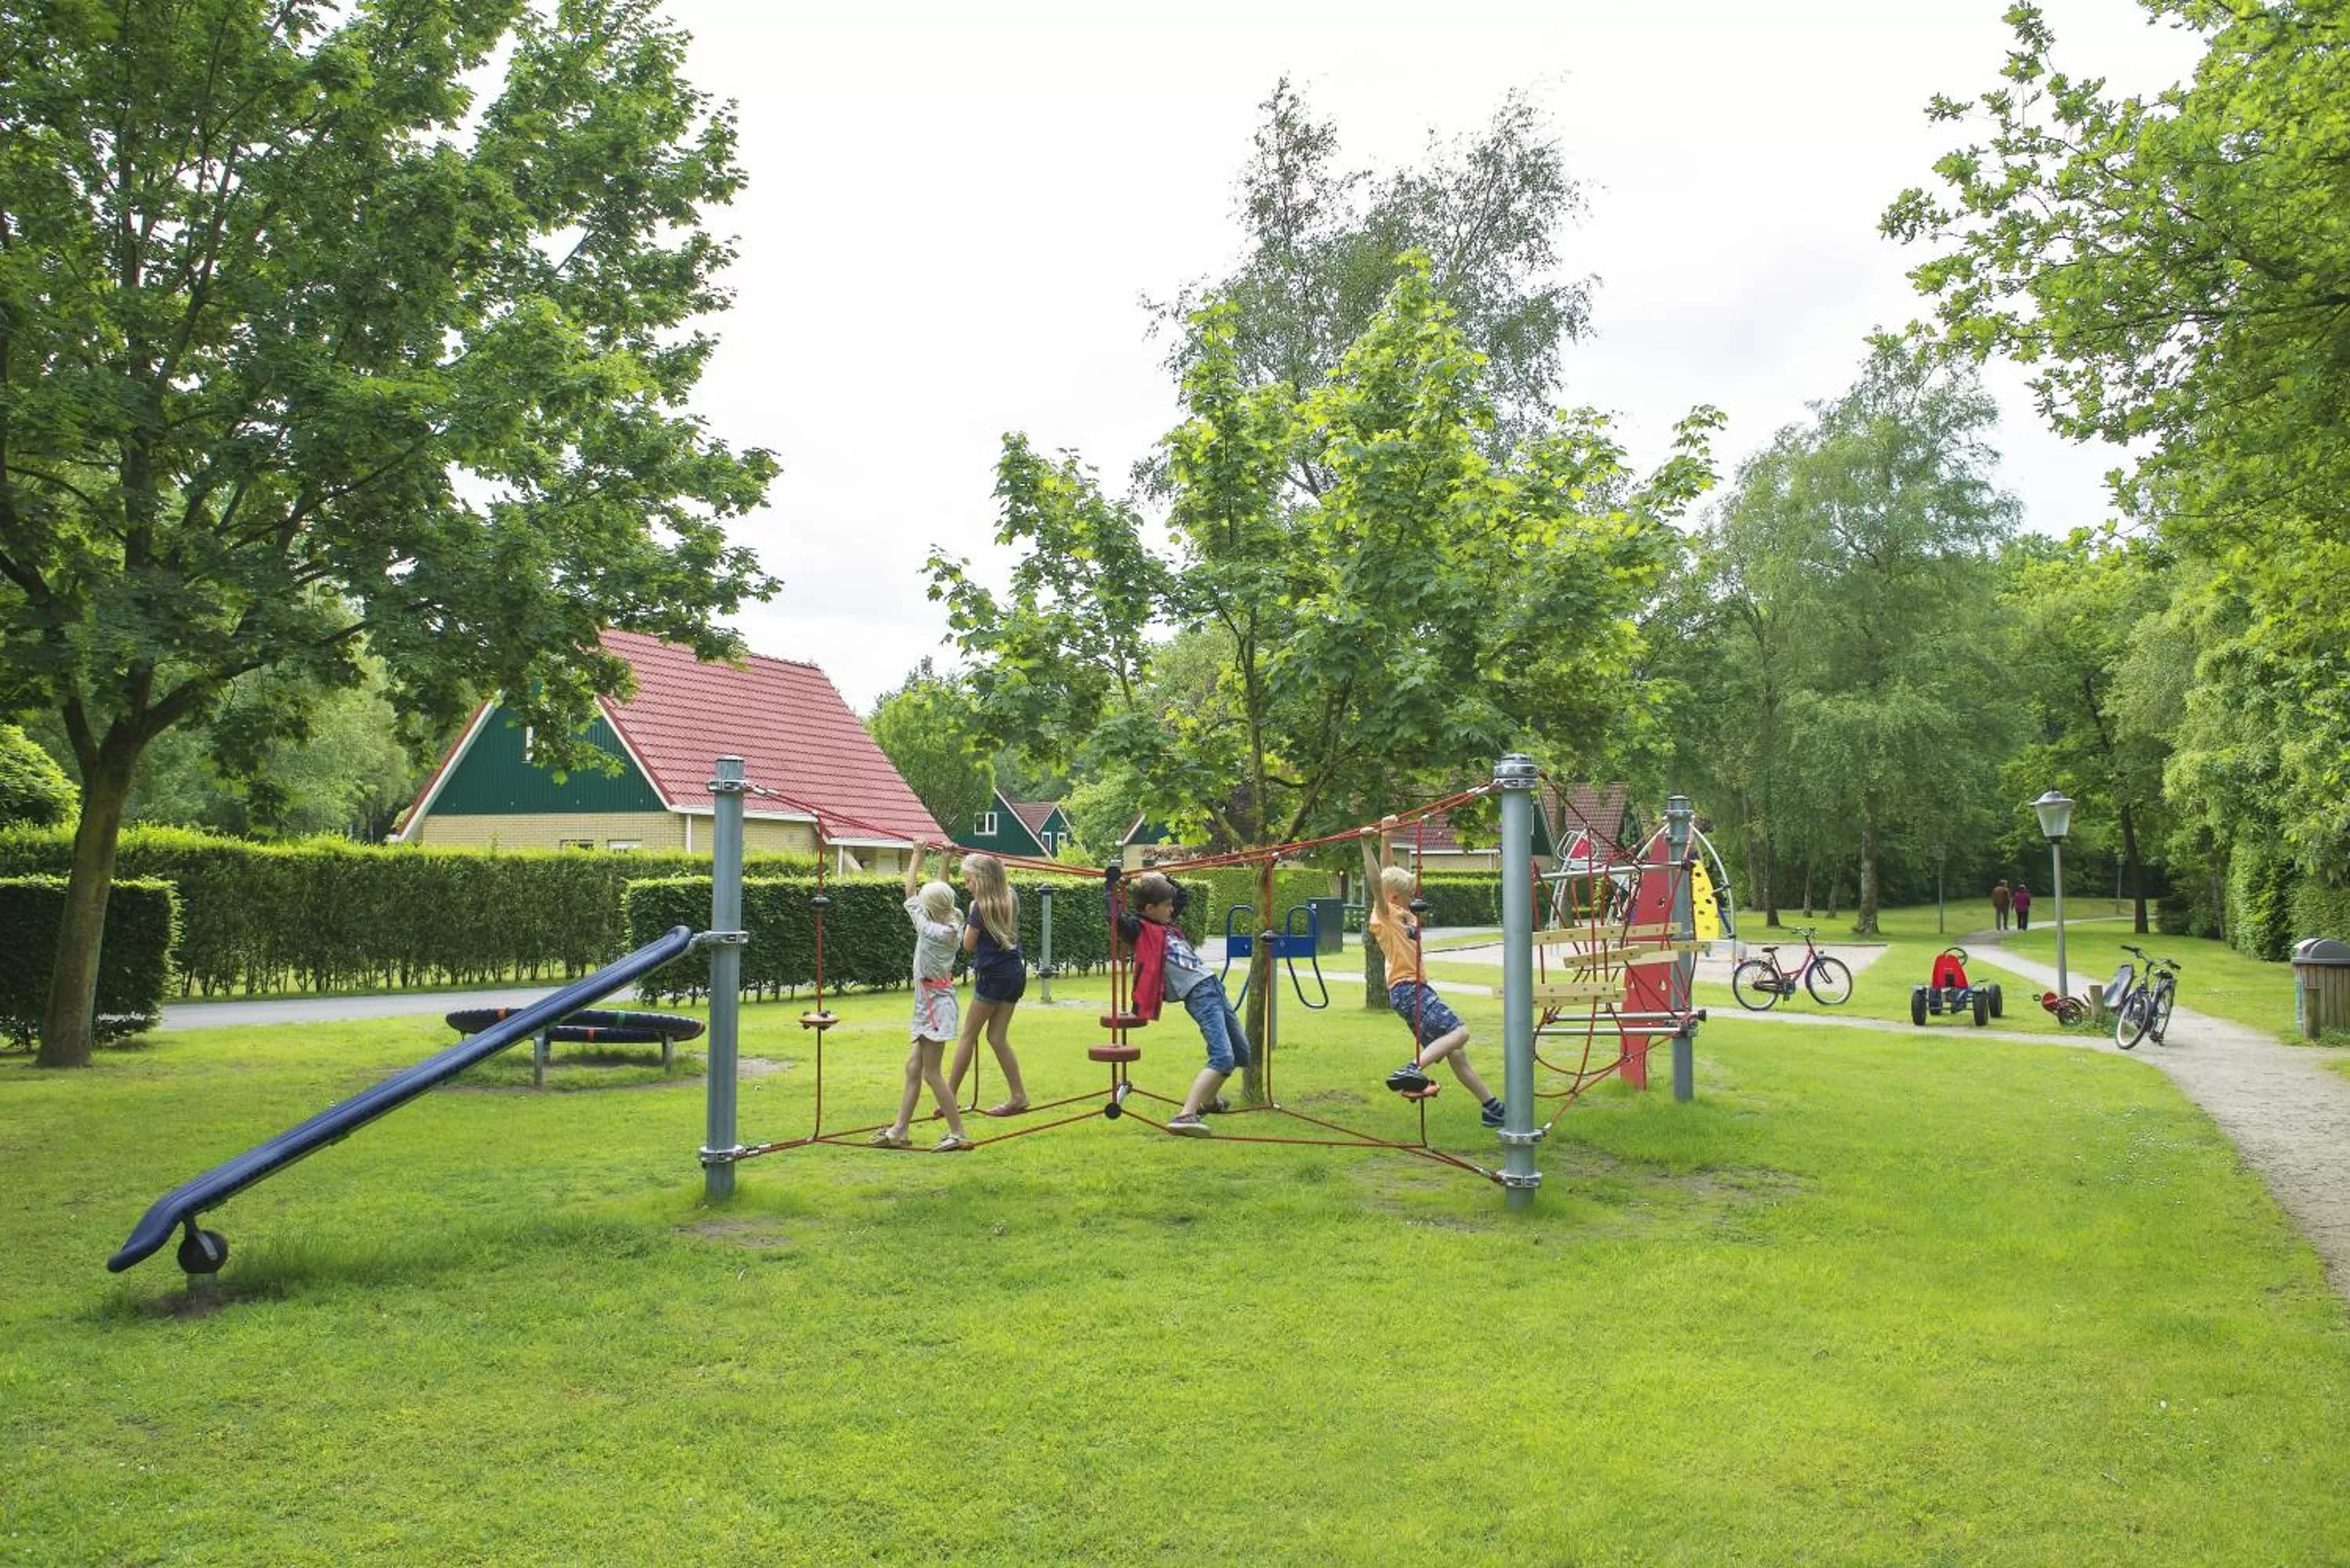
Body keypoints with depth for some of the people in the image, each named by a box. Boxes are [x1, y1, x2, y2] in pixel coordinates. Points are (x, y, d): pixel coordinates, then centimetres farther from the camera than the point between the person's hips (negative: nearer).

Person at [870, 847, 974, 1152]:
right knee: (913, 1067, 13)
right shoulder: (950, 928, 2)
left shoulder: (932, 931, -19)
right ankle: (900, 1130, 19)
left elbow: (910, 896, -10)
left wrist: (917, 859, -2)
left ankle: (958, 1134, -2)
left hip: (935, 1006, -9)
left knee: (931, 1074, -5)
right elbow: (943, 895, 18)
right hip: (932, 1004, 9)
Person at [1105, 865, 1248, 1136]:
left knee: (1242, 1055, 18)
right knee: (1223, 1058, -23)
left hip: (1214, 985, 9)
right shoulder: (1139, 929, -5)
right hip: (1197, 994, -9)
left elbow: (1185, 896, 35)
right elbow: (1114, 915, -23)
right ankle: (1185, 1116, -28)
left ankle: (1207, 1099, 38)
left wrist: (1161, 879, 25)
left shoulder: (1166, 922, 18)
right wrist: (1110, 883, -12)